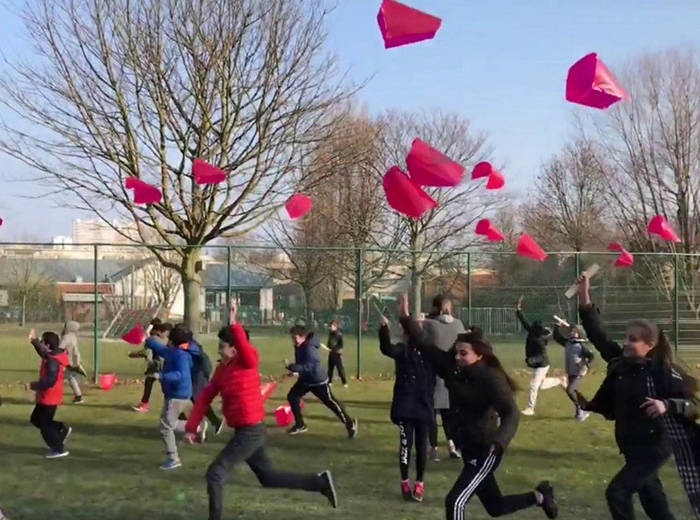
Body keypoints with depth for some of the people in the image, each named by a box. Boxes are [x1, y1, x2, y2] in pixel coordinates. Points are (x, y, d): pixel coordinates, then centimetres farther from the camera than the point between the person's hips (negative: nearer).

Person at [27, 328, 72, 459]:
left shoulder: (52, 361, -26)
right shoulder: (52, 356, 3)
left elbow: (49, 381, -33)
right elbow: (42, 351, 25)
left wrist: (33, 385, -24)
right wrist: (34, 340, 13)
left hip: (49, 398, -10)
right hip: (47, 397, 10)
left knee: (44, 425, 0)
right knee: (36, 419, 22)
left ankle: (59, 449, 6)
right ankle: (62, 429, 22)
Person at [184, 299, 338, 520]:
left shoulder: (248, 363, -16)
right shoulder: (222, 369, 6)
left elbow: (245, 349, -40)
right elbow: (204, 397, 6)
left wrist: (233, 323, -51)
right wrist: (191, 427, 1)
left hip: (250, 431, -9)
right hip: (247, 432, 9)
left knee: (215, 474, -6)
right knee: (268, 477, 19)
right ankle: (320, 481, 23)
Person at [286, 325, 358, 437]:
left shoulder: (310, 348, -30)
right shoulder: (298, 346, -2)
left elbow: (308, 366, -42)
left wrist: (291, 367, -50)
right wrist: (294, 369, 4)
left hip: (318, 381, -9)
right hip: (305, 379, 9)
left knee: (331, 402, 0)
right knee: (292, 396, 2)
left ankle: (350, 423, 15)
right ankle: (300, 425, 15)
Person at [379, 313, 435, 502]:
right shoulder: (402, 350, -3)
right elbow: (386, 348, -22)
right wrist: (384, 328, -38)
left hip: (424, 406, 2)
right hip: (405, 406, -2)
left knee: (422, 446, 7)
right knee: (406, 443, -2)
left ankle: (419, 484, 20)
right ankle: (405, 483, 14)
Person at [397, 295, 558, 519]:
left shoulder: (491, 378, -19)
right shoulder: (453, 369, -1)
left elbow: (511, 413, -27)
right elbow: (426, 346, 1)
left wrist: (499, 442, -44)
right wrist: (406, 318, -8)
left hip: (485, 451, -8)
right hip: (469, 449, 8)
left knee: (455, 502, -17)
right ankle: (539, 495, 45)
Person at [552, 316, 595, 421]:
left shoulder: (581, 345, -14)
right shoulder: (567, 342, 5)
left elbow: (591, 356, -15)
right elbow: (556, 337, 9)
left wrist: (585, 365, -26)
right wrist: (557, 325, 0)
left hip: (578, 373, -8)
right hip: (570, 373, 8)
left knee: (569, 390, -20)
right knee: (573, 392, 13)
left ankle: (579, 410, -6)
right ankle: (580, 411, 26)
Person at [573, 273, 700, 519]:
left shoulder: (662, 371, -16)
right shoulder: (620, 361, -1)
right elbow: (599, 335, -4)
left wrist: (667, 405, -33)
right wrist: (584, 297, -13)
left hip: (654, 447, -7)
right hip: (631, 446, 7)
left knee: (617, 492, -14)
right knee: (651, 499, 18)